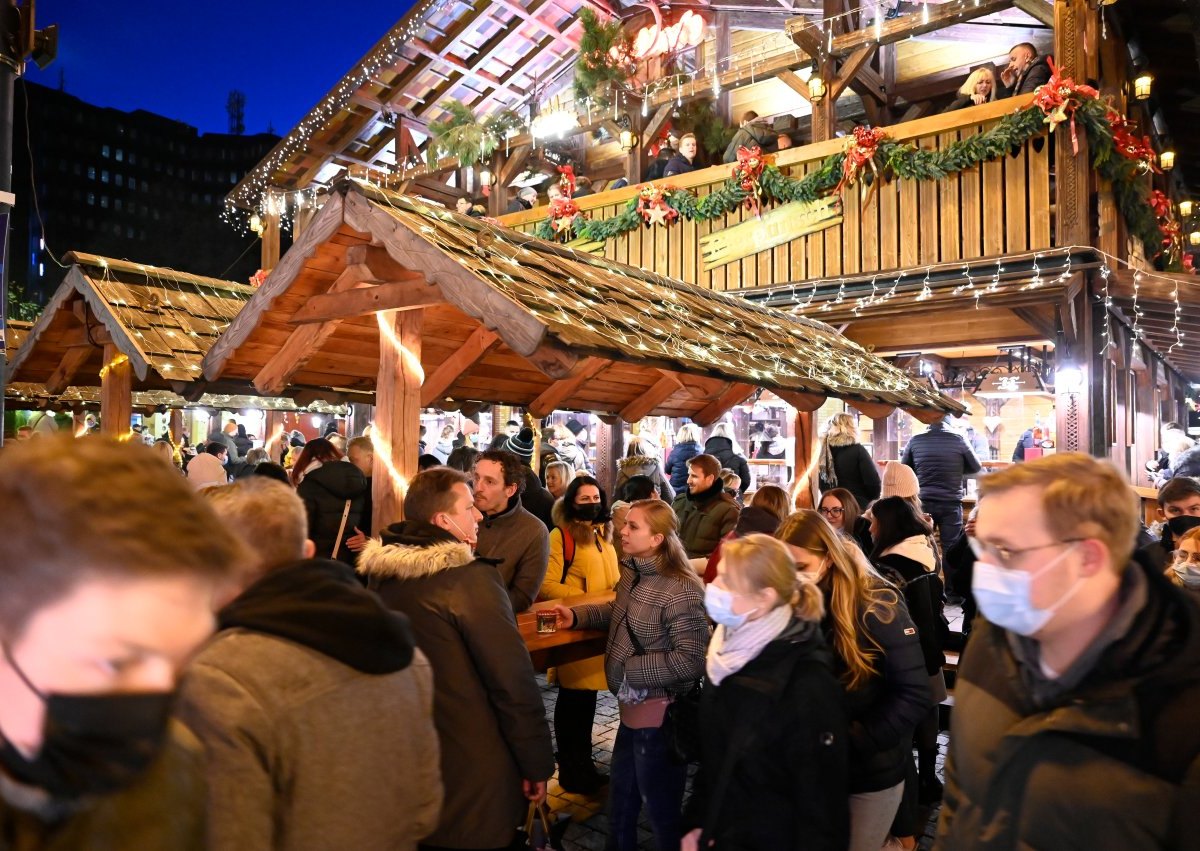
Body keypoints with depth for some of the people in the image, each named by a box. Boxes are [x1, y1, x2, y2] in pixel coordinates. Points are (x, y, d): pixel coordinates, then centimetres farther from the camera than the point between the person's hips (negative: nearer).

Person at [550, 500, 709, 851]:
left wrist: (630, 669, -22)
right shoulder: (631, 574, 2)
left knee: (662, 815, 11)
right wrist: (576, 616, 5)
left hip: (659, 716, -9)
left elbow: (691, 660, -28)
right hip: (631, 708, 9)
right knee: (620, 807, 27)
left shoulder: (679, 590, -26)